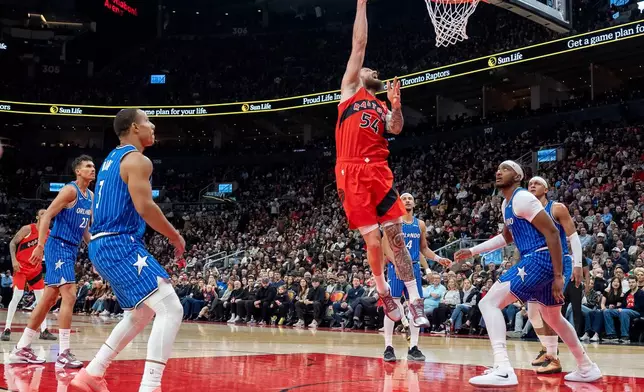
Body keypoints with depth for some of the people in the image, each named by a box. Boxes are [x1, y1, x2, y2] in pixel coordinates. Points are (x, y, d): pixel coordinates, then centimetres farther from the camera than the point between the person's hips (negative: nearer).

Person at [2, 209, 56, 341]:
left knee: (42, 298, 3)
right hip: (21, 267, -6)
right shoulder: (27, 229, -11)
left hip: (36, 268, 6)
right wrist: (14, 260, -20)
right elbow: (12, 243, -9)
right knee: (17, 297, -15)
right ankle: (7, 329, -8)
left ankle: (44, 331, 9)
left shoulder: (49, 234, 3)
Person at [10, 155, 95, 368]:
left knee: (49, 299, 11)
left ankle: (21, 349, 20)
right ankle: (63, 354, -14)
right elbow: (46, 216, -17)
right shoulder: (70, 190, -12)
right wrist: (40, 246, -23)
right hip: (59, 247, -9)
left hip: (71, 249, 9)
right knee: (69, 295, -16)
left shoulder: (91, 197, 14)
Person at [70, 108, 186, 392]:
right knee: (171, 310, -15)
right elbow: (145, 207, -21)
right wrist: (175, 236, -8)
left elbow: (96, 211, 25)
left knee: (141, 314, 23)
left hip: (101, 246, 10)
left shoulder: (111, 159, 21)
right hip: (121, 245, -10)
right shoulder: (137, 160, -10)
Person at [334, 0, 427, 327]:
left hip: (379, 173, 4)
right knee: (373, 241, -3)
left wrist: (395, 105, -9)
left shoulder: (382, 108, 25)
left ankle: (415, 301, 2)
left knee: (397, 237, -1)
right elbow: (359, 44, 8)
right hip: (352, 174, -4)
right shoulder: (350, 90, 13)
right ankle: (383, 293, 20)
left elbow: (396, 129, 5)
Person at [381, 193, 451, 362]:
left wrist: (438, 259, 6)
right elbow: (386, 246, -8)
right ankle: (388, 347, -4)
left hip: (414, 267, 5)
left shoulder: (420, 224, 12)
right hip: (395, 267, -5)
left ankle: (413, 348, 7)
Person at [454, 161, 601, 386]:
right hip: (539, 261, 11)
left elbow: (552, 232, -17)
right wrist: (472, 251, 29)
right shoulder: (506, 204, 19)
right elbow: (507, 237, 35)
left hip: (540, 259, -11)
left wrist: (559, 276, -20)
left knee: (489, 303, -16)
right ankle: (587, 368, 39)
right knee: (553, 317, 26)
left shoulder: (522, 198, -12)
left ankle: (503, 370, -26)